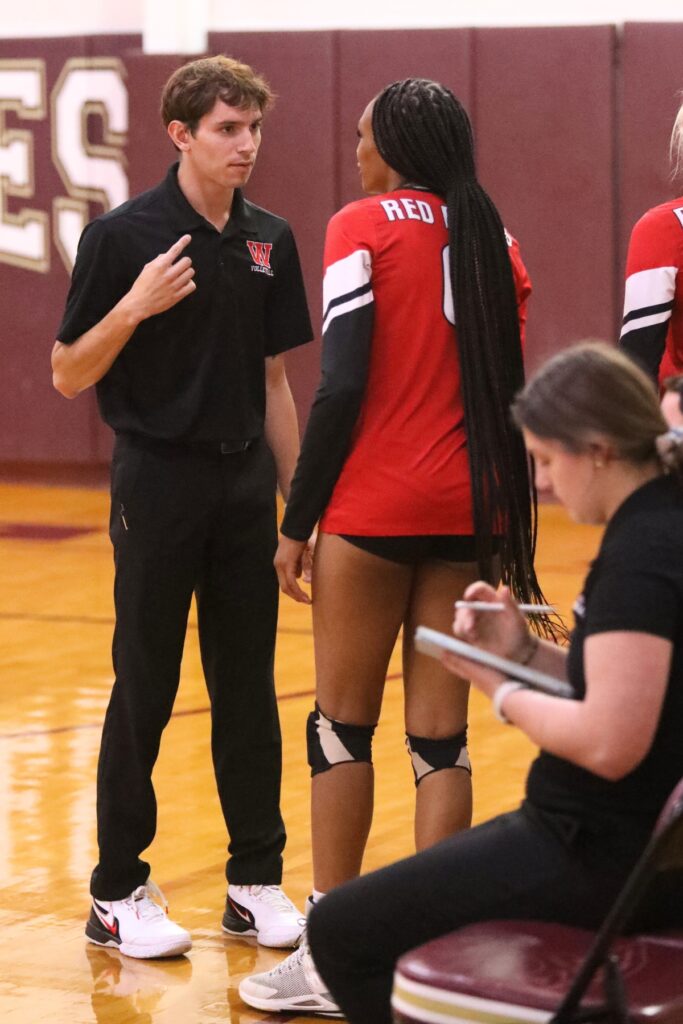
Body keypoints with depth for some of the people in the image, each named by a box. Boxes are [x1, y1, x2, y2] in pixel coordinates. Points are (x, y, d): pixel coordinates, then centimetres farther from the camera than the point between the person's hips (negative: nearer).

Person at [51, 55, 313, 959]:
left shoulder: (270, 241, 7)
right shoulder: (124, 235, -8)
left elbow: (272, 379, 13)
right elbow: (68, 376, -6)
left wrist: (298, 500, 10)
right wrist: (132, 309, -23)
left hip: (244, 482, 5)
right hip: (159, 479, -5)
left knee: (248, 687, 8)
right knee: (145, 689, 0)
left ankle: (256, 881, 17)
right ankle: (118, 894, 10)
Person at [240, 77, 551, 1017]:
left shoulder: (364, 228, -5)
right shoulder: (495, 241, 11)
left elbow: (344, 386, -11)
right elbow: (511, 386, 12)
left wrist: (296, 523, -7)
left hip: (375, 509, -4)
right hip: (470, 512, 5)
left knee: (343, 727, 4)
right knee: (441, 739, 6)